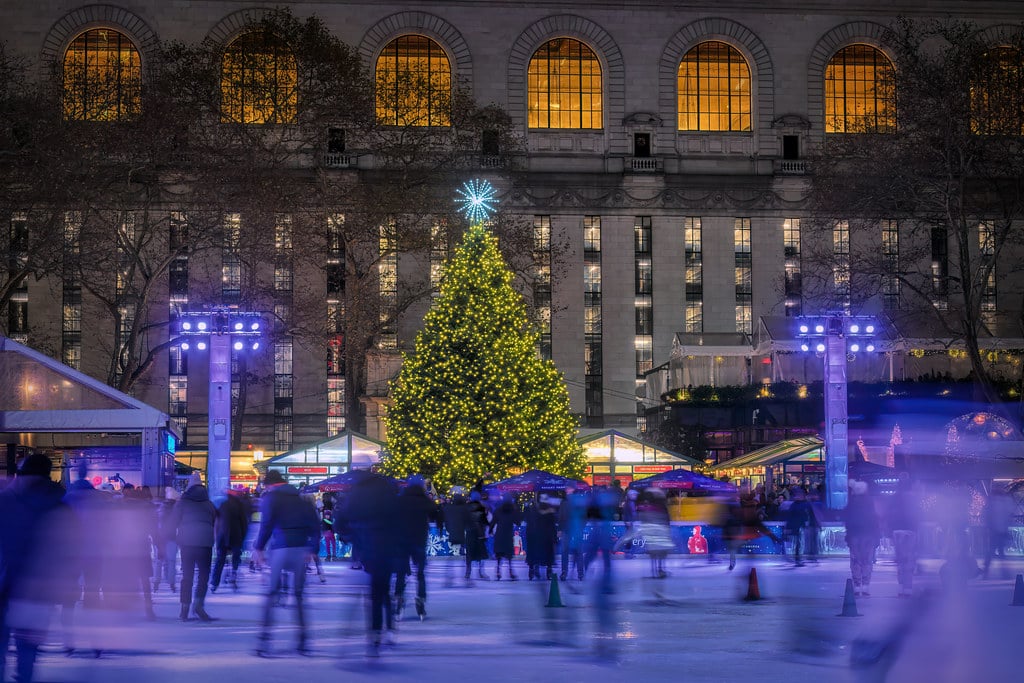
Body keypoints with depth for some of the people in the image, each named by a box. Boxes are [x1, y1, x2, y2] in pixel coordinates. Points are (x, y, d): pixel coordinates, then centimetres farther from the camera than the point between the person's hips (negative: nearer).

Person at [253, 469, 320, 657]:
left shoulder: (270, 497, 2)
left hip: (281, 548, -4)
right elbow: (315, 523, 10)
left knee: (272, 593, 1)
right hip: (302, 548, 4)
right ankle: (303, 640, 6)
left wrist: (259, 547, -1)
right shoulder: (300, 499, 18)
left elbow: (266, 524, -9)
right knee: (298, 594, 11)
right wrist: (313, 548, 9)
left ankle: (265, 639, -7)